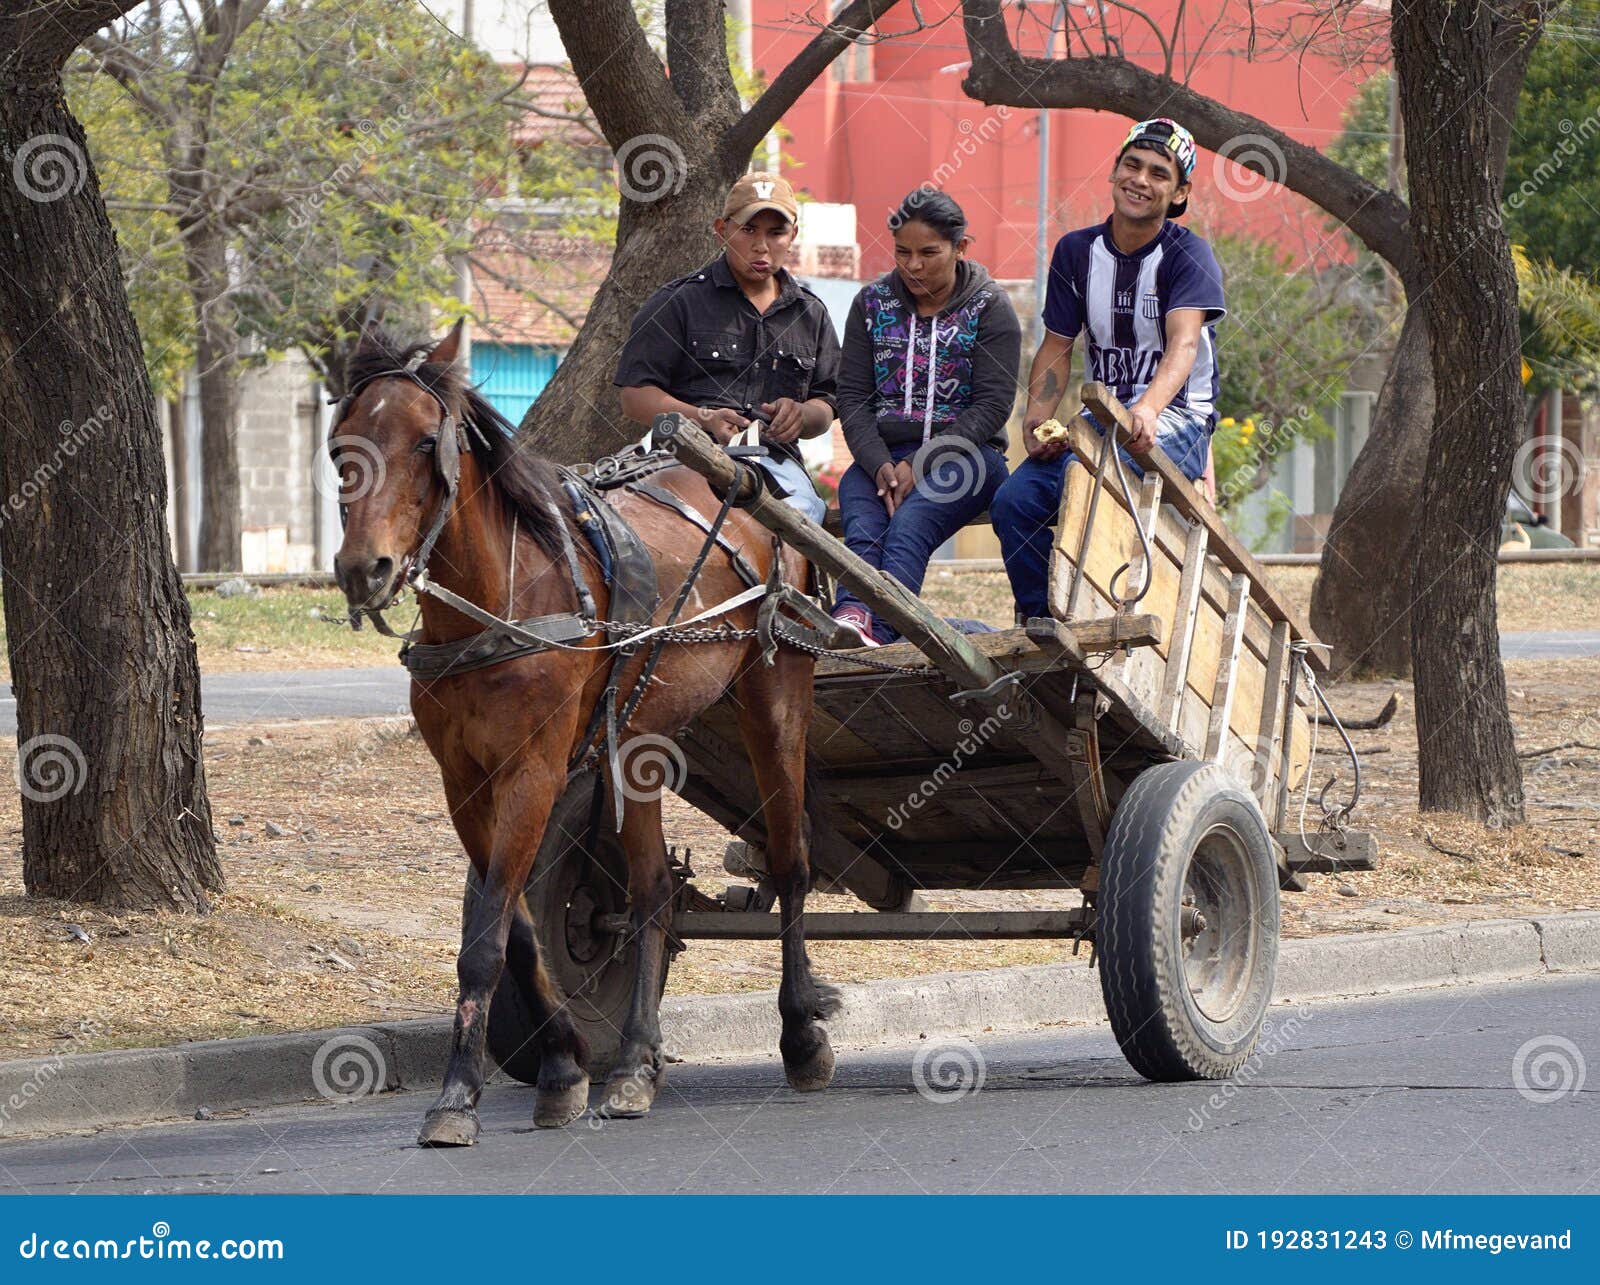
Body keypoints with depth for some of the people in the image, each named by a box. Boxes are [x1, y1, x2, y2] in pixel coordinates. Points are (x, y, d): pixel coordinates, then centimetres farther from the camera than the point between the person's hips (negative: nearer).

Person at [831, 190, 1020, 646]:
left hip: (963, 452, -3)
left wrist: (919, 466, -15)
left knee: (907, 526, -35)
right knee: (862, 528, -32)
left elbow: (992, 405, -4)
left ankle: (875, 630, -59)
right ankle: (851, 618, -59)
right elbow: (852, 396, 8)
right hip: (882, 455, 3)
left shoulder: (989, 308, 4)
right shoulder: (872, 304, 14)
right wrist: (879, 465, -12)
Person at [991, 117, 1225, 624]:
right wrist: (1037, 415, -9)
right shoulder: (1077, 251, 8)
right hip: (1101, 416, 5)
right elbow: (1056, 346, 12)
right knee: (1014, 500, -20)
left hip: (1177, 418, -5)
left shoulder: (1189, 255, -8)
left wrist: (1147, 409, -45)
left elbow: (1184, 343, -25)